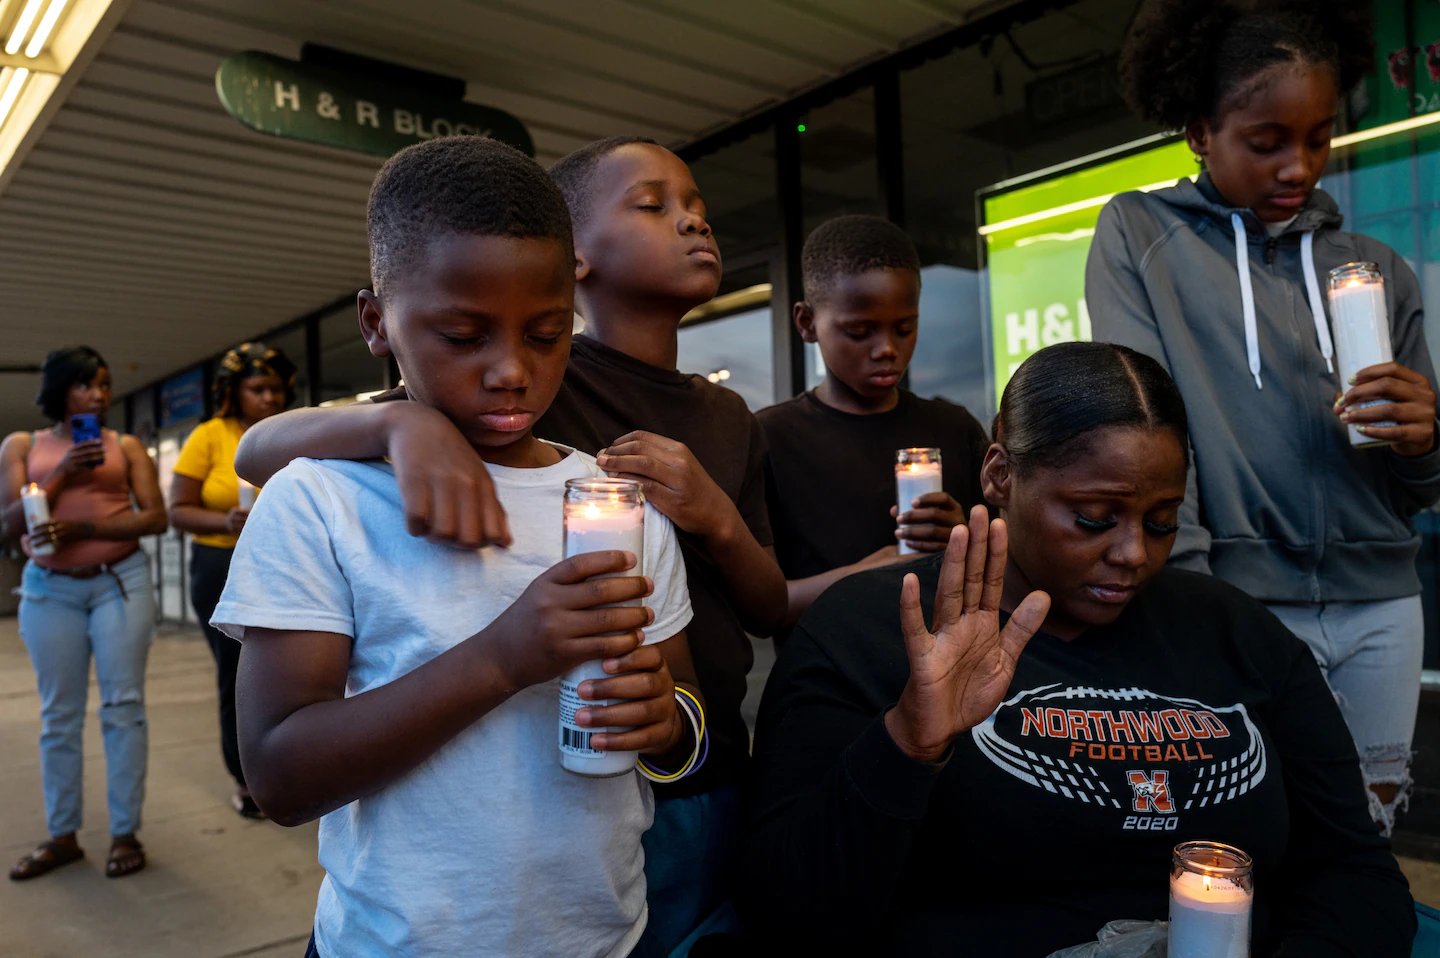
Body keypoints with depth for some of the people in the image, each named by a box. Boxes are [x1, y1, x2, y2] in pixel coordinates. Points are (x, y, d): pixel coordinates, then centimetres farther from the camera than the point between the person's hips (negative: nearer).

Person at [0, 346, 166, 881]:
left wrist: (84, 527, -16)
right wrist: (61, 476, -12)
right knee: (59, 715, 6)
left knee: (122, 706, -1)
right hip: (49, 590, 1)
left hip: (120, 582, -1)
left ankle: (126, 834, 5)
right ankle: (62, 836, 16)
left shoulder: (125, 446, 5)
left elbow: (155, 517, -3)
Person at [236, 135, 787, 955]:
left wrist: (718, 519, -17)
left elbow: (773, 613, 3)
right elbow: (259, 450, -18)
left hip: (713, 794, 6)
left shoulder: (727, 418, 7)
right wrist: (403, 420, -39)